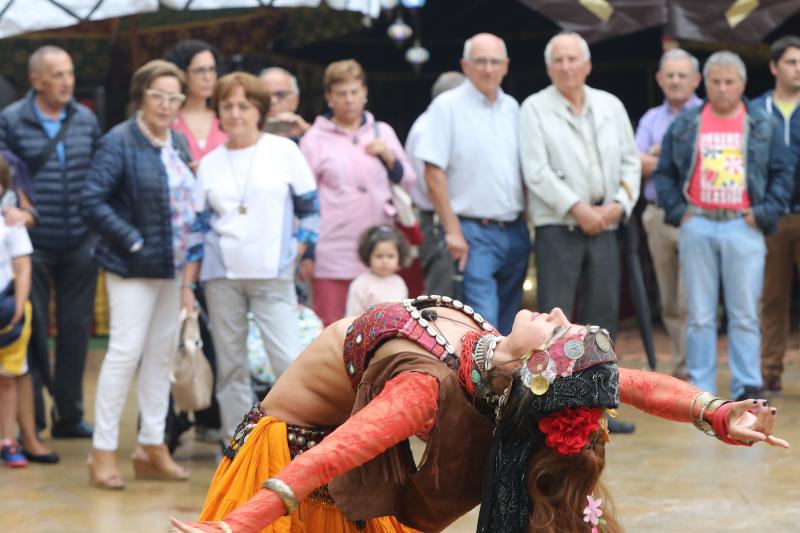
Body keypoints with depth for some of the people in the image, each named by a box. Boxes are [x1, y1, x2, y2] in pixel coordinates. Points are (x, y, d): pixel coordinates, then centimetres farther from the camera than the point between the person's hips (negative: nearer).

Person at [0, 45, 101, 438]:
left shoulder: (86, 119, 7)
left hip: (79, 244, 3)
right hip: (33, 244, -3)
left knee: (75, 328, 7)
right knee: (33, 331, 1)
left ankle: (69, 416, 17)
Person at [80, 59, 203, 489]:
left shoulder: (178, 143, 11)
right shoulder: (119, 142, -11)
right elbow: (92, 202, -16)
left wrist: (191, 256, 8)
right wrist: (134, 242, -18)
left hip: (174, 266, 7)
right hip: (133, 268, -7)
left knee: (162, 354, 10)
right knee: (126, 352, -9)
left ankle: (152, 446, 18)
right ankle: (103, 451, -3)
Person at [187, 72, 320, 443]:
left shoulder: (283, 151, 3)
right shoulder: (210, 163, 10)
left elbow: (311, 209, 7)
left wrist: (297, 250, -3)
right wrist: (187, 283, 7)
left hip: (273, 275, -3)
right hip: (221, 275, 3)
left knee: (290, 362, -12)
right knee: (230, 366, 4)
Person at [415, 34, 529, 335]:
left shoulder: (511, 107, 13)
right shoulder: (447, 106, -5)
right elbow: (434, 174, -10)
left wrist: (528, 223, 10)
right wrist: (452, 231, -14)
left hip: (515, 231, 6)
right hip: (474, 233, -6)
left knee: (507, 328, 10)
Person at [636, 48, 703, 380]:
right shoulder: (651, 119, 16)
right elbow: (637, 162, 2)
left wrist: (659, 154, -6)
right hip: (658, 215, 5)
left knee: (690, 301, -11)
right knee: (669, 303, 8)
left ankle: (689, 372, -9)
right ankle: (683, 367, 17)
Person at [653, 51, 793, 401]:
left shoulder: (764, 127, 8)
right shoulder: (684, 126, 10)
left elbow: (782, 175, 7)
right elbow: (664, 172, 11)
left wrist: (764, 214, -4)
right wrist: (677, 211, -1)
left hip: (743, 229, -1)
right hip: (697, 226, 1)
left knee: (745, 316, -1)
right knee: (699, 316, 3)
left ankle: (746, 389, 3)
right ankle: (700, 390, 7)